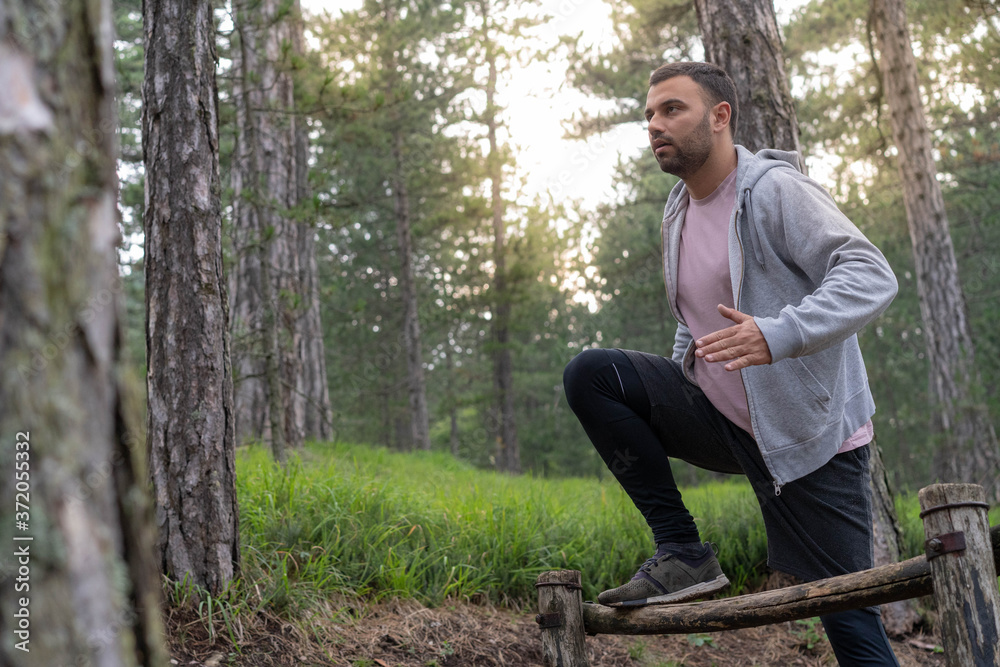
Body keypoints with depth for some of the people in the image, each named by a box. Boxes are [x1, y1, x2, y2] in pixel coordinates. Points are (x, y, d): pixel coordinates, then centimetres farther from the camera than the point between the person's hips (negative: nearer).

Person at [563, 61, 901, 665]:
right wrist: (679, 384, 14)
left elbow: (872, 276, -26)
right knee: (589, 376, -7)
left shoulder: (774, 189, -14)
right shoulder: (678, 213, 10)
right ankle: (684, 555, -5)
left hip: (809, 435, -7)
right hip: (720, 418, 7)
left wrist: (778, 336, -40)